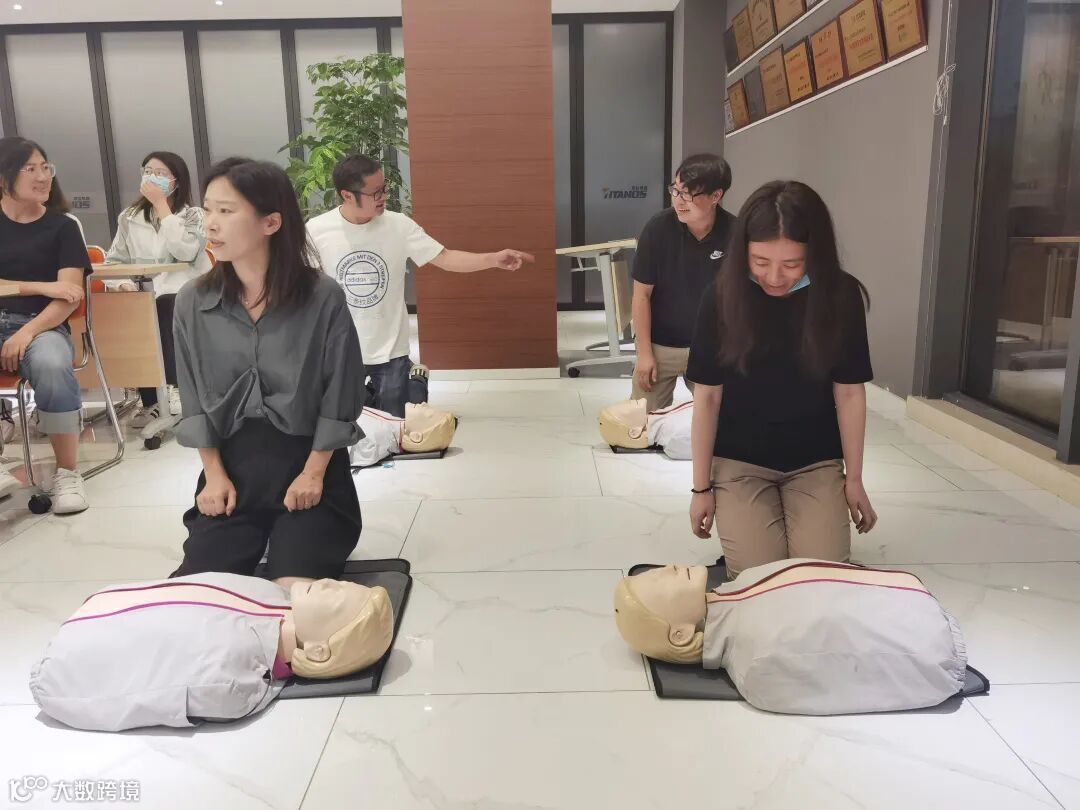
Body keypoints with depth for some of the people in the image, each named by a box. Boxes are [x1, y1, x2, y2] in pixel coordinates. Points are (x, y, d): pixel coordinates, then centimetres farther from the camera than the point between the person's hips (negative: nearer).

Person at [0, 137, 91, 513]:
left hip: (42, 325, -2)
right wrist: (43, 287, -9)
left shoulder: (61, 226, 7)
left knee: (51, 365, -37)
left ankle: (67, 473, -21)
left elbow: (69, 295, -5)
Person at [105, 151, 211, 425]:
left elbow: (184, 252, -15)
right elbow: (114, 260, 13)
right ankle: (153, 399, -20)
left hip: (184, 296, -3)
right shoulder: (129, 217, 16)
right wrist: (122, 283, -10)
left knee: (162, 308, -34)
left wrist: (161, 206, -11)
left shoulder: (193, 215, 5)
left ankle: (166, 391, -24)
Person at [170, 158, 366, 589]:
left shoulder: (323, 298, -12)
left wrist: (313, 473, -9)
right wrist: (214, 475, -1)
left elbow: (340, 397, -7)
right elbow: (194, 400, 4)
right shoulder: (192, 302, -3)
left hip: (306, 461, -2)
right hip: (232, 466, 3)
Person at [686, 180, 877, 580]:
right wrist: (702, 486, -5)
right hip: (739, 461, -1)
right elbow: (707, 396, -10)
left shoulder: (841, 296, -14)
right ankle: (735, 529, 20)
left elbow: (849, 393, -5)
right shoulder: (722, 297, -16)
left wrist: (854, 478, 0)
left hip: (816, 461, 1)